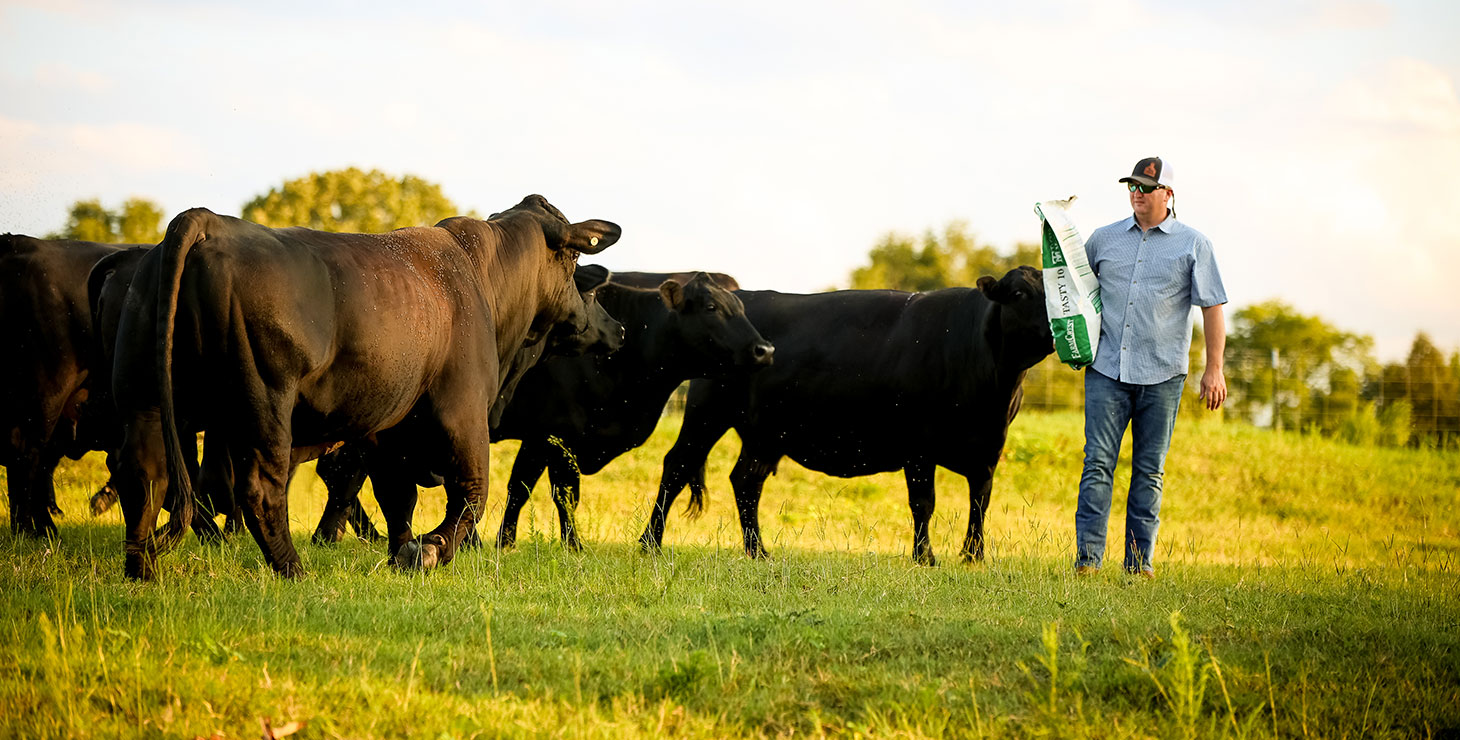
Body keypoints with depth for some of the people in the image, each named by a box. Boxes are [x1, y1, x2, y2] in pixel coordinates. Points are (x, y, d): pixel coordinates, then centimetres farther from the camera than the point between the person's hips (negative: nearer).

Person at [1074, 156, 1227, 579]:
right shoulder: (1105, 239, 12)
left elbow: (1212, 307, 3)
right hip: (1107, 369, 1)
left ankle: (1140, 561, 7)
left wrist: (1214, 368, -3)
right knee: (1098, 462, -7)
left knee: (1149, 471, 3)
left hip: (1162, 374, -1)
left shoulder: (1193, 245, 5)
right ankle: (1087, 557, -9)